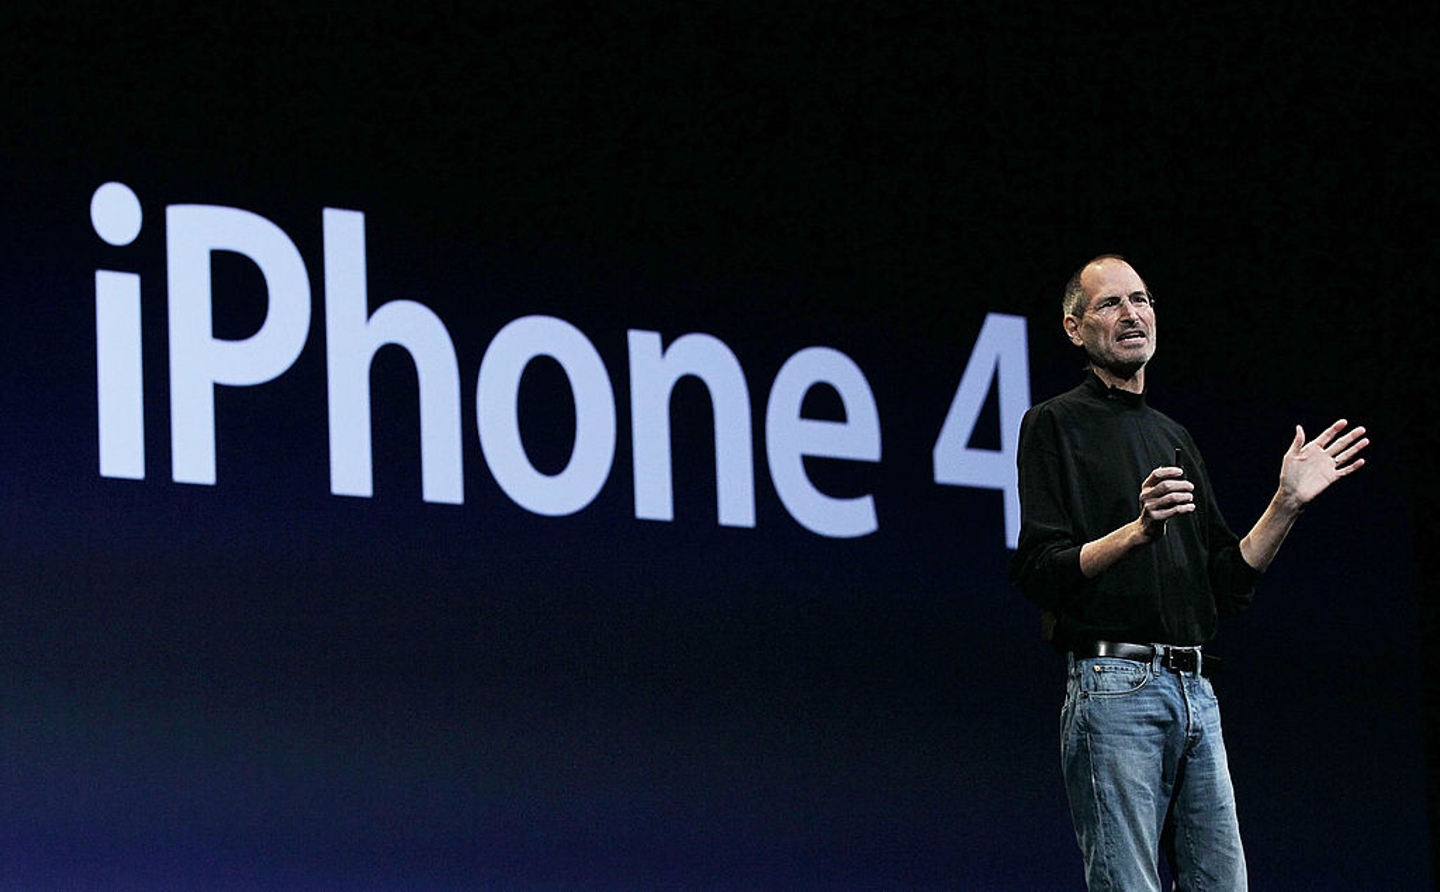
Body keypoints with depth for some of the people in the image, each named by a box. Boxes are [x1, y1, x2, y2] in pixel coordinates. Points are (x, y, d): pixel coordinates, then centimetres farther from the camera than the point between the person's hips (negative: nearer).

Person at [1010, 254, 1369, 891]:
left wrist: (1287, 504, 9)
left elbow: (1228, 584, 20)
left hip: (1196, 694, 7)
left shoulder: (1174, 438, 23)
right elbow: (1038, 572, -9)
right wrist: (1137, 532, -21)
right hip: (1112, 686, -7)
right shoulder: (1055, 424, 2)